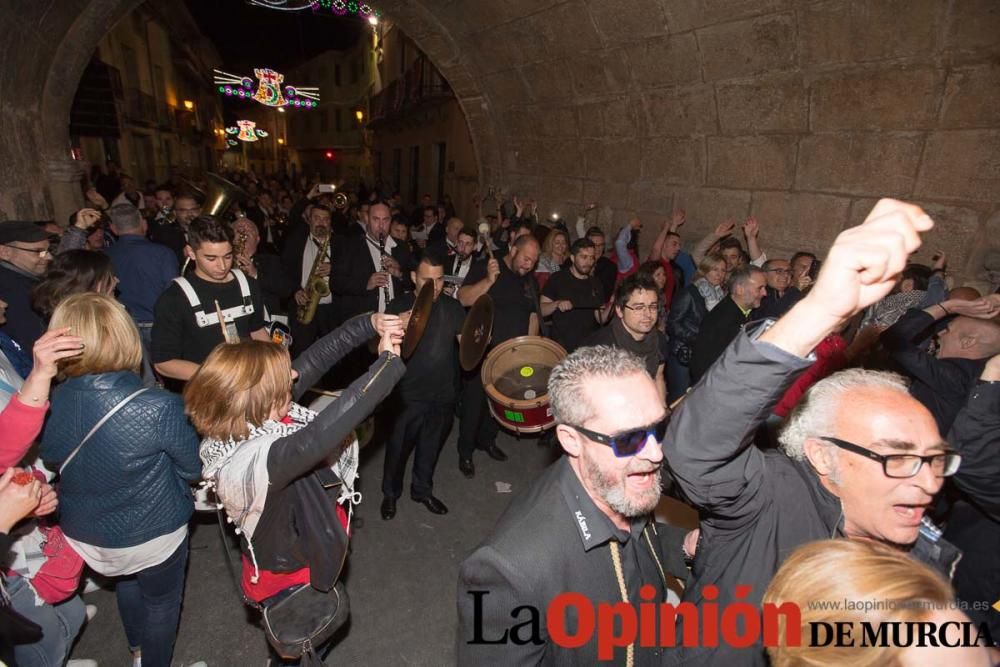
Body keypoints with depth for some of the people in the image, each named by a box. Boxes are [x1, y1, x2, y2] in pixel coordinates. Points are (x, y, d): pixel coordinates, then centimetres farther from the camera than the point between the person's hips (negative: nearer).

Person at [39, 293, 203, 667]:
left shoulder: (50, 404, -18)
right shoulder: (160, 408, -33)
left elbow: (51, 461, 2)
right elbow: (193, 469, -17)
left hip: (84, 534, 5)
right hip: (153, 534, -5)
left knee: (126, 584, 34)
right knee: (161, 601, 24)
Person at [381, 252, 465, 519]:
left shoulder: (452, 307, 0)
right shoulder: (400, 305, -7)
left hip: (443, 395, 3)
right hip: (409, 395, -2)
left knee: (431, 447, 20)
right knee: (399, 446, 11)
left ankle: (422, 490, 44)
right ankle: (390, 493, 38)